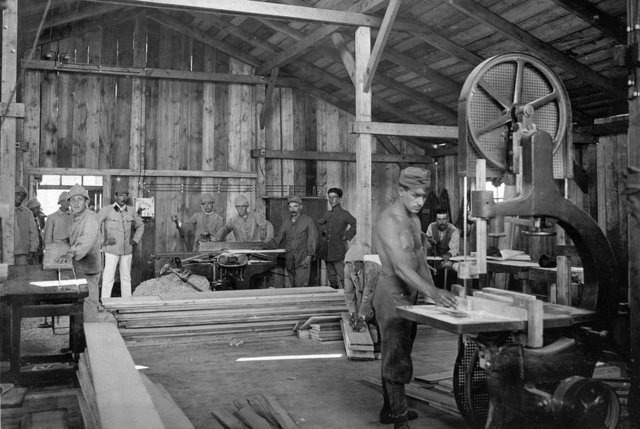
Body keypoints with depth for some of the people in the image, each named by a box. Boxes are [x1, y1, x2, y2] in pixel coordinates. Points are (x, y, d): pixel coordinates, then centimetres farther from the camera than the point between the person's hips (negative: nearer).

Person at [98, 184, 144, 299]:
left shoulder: (131, 211, 6)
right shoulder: (107, 210, -6)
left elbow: (140, 225, 20)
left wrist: (135, 240, 9)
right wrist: (102, 241, -9)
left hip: (127, 250, 4)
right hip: (111, 250, -4)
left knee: (126, 277, 11)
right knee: (109, 277, -4)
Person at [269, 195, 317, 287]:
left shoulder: (308, 221, 3)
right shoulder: (286, 223, 15)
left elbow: (312, 239, -2)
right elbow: (278, 239, 15)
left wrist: (309, 256, -12)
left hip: (302, 261, -4)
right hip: (289, 261, 4)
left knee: (301, 286, -13)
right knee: (293, 286, 4)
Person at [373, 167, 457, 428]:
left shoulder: (414, 220, 10)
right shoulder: (389, 221, -20)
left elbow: (420, 261, 14)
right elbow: (400, 267, -30)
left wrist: (434, 293, 3)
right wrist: (432, 292, -40)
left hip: (408, 295, 9)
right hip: (392, 296, -9)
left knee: (394, 357, 18)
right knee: (397, 361, -7)